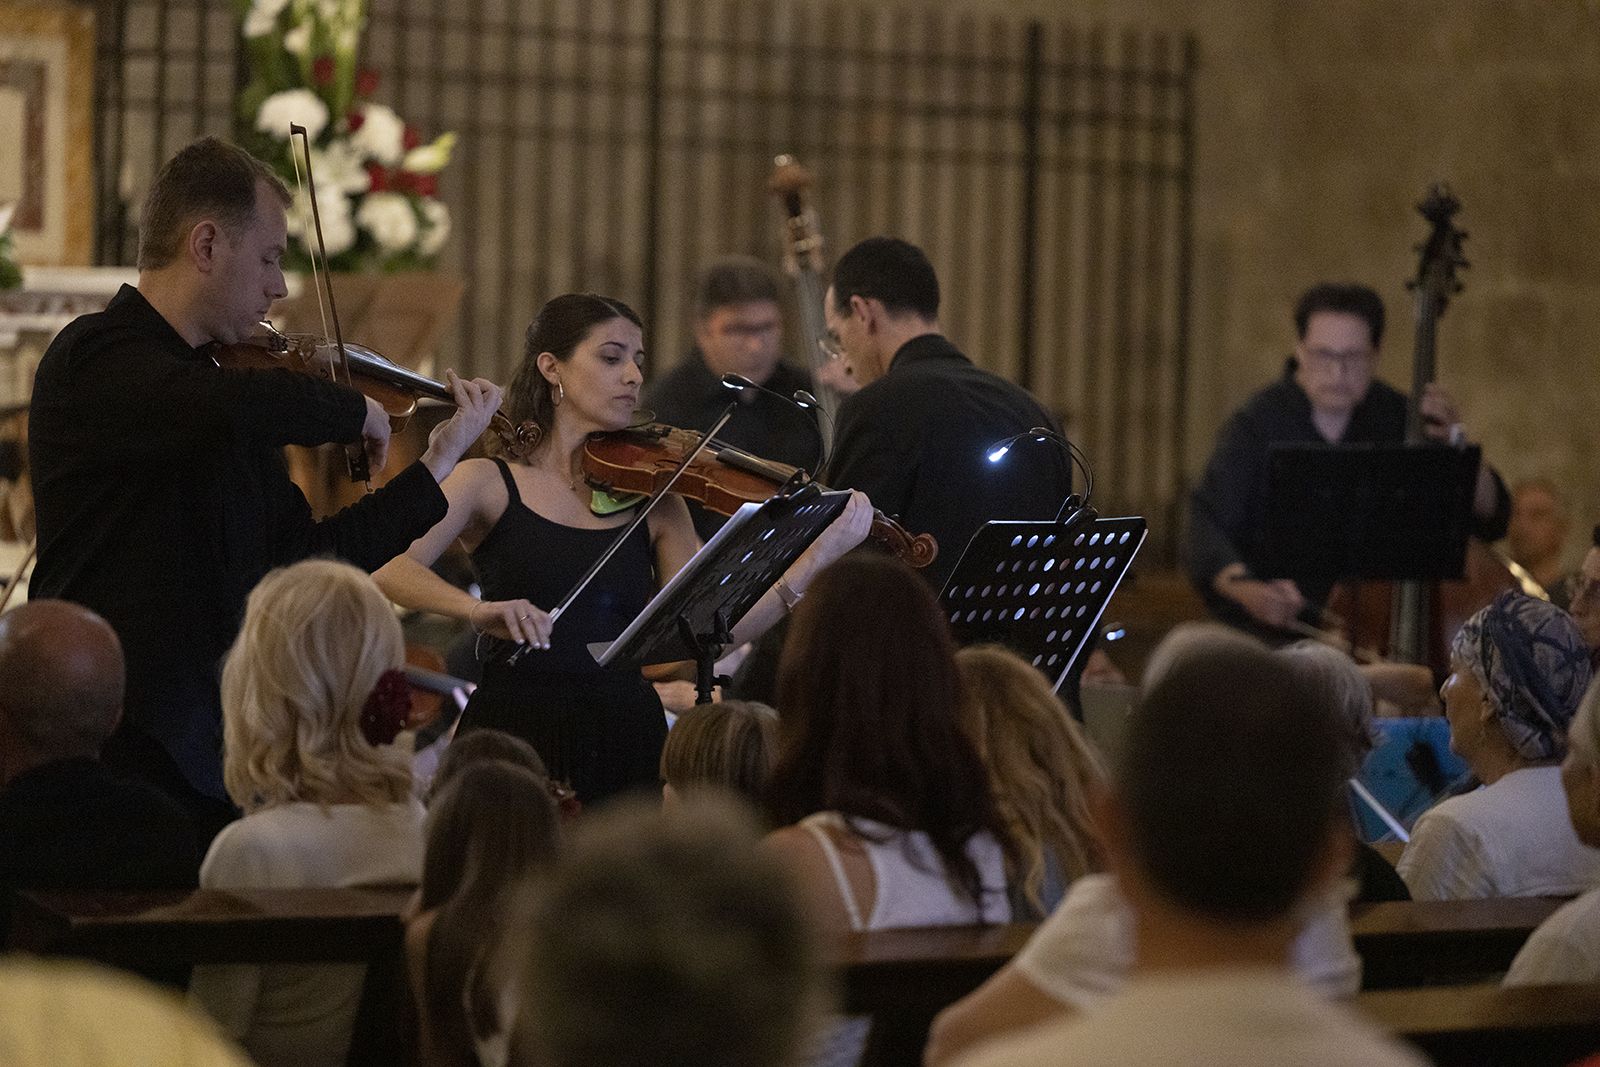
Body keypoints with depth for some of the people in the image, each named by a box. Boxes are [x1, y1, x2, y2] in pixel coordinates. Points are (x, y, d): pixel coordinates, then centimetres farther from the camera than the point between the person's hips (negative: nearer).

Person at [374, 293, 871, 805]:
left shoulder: (654, 501, 9)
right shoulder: (490, 483, 2)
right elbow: (390, 570, -13)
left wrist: (820, 556, -10)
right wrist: (478, 609, -31)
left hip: (627, 740, 2)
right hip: (515, 730, -2)